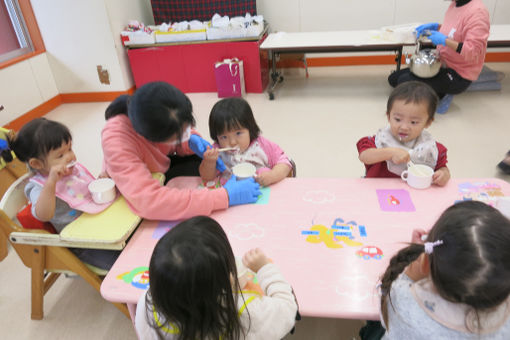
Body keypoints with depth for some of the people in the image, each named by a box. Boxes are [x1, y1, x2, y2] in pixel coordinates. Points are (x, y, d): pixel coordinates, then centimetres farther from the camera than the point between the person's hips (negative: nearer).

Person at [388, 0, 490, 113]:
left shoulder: (477, 12, -23)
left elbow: (474, 53, -29)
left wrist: (445, 40, -28)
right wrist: (435, 26, 4)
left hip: (458, 75, -10)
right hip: (441, 63, 10)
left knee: (404, 82, -21)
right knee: (393, 78, 2)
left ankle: (440, 96, -1)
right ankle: (439, 93, 5)